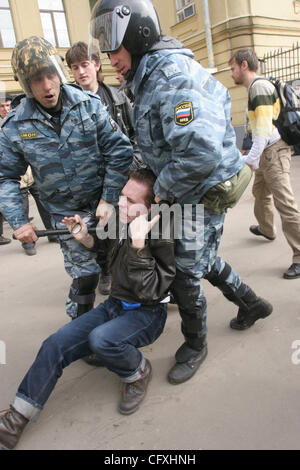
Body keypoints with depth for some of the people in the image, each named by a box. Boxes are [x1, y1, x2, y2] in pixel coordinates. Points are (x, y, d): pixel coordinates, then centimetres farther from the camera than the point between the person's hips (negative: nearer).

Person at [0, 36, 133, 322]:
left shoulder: (89, 105, -8)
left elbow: (119, 149, -6)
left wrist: (108, 199, -11)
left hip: (104, 202, 2)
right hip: (67, 212, -1)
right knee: (85, 274, 0)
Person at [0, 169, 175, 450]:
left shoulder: (161, 237, -20)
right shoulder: (123, 222, -1)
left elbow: (150, 291, -26)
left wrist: (139, 244, -35)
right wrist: (86, 239, 1)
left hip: (147, 314, -6)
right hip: (115, 305, 7)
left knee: (101, 339, -36)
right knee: (54, 345, -8)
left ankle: (138, 373, -2)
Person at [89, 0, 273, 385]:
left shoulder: (173, 75, -24)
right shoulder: (149, 78, 10)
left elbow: (201, 151, -37)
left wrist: (162, 189, -21)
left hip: (205, 191, -10)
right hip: (191, 191, 10)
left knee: (185, 274, 3)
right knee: (202, 258, 24)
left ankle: (194, 346, 29)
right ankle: (251, 303, 46)